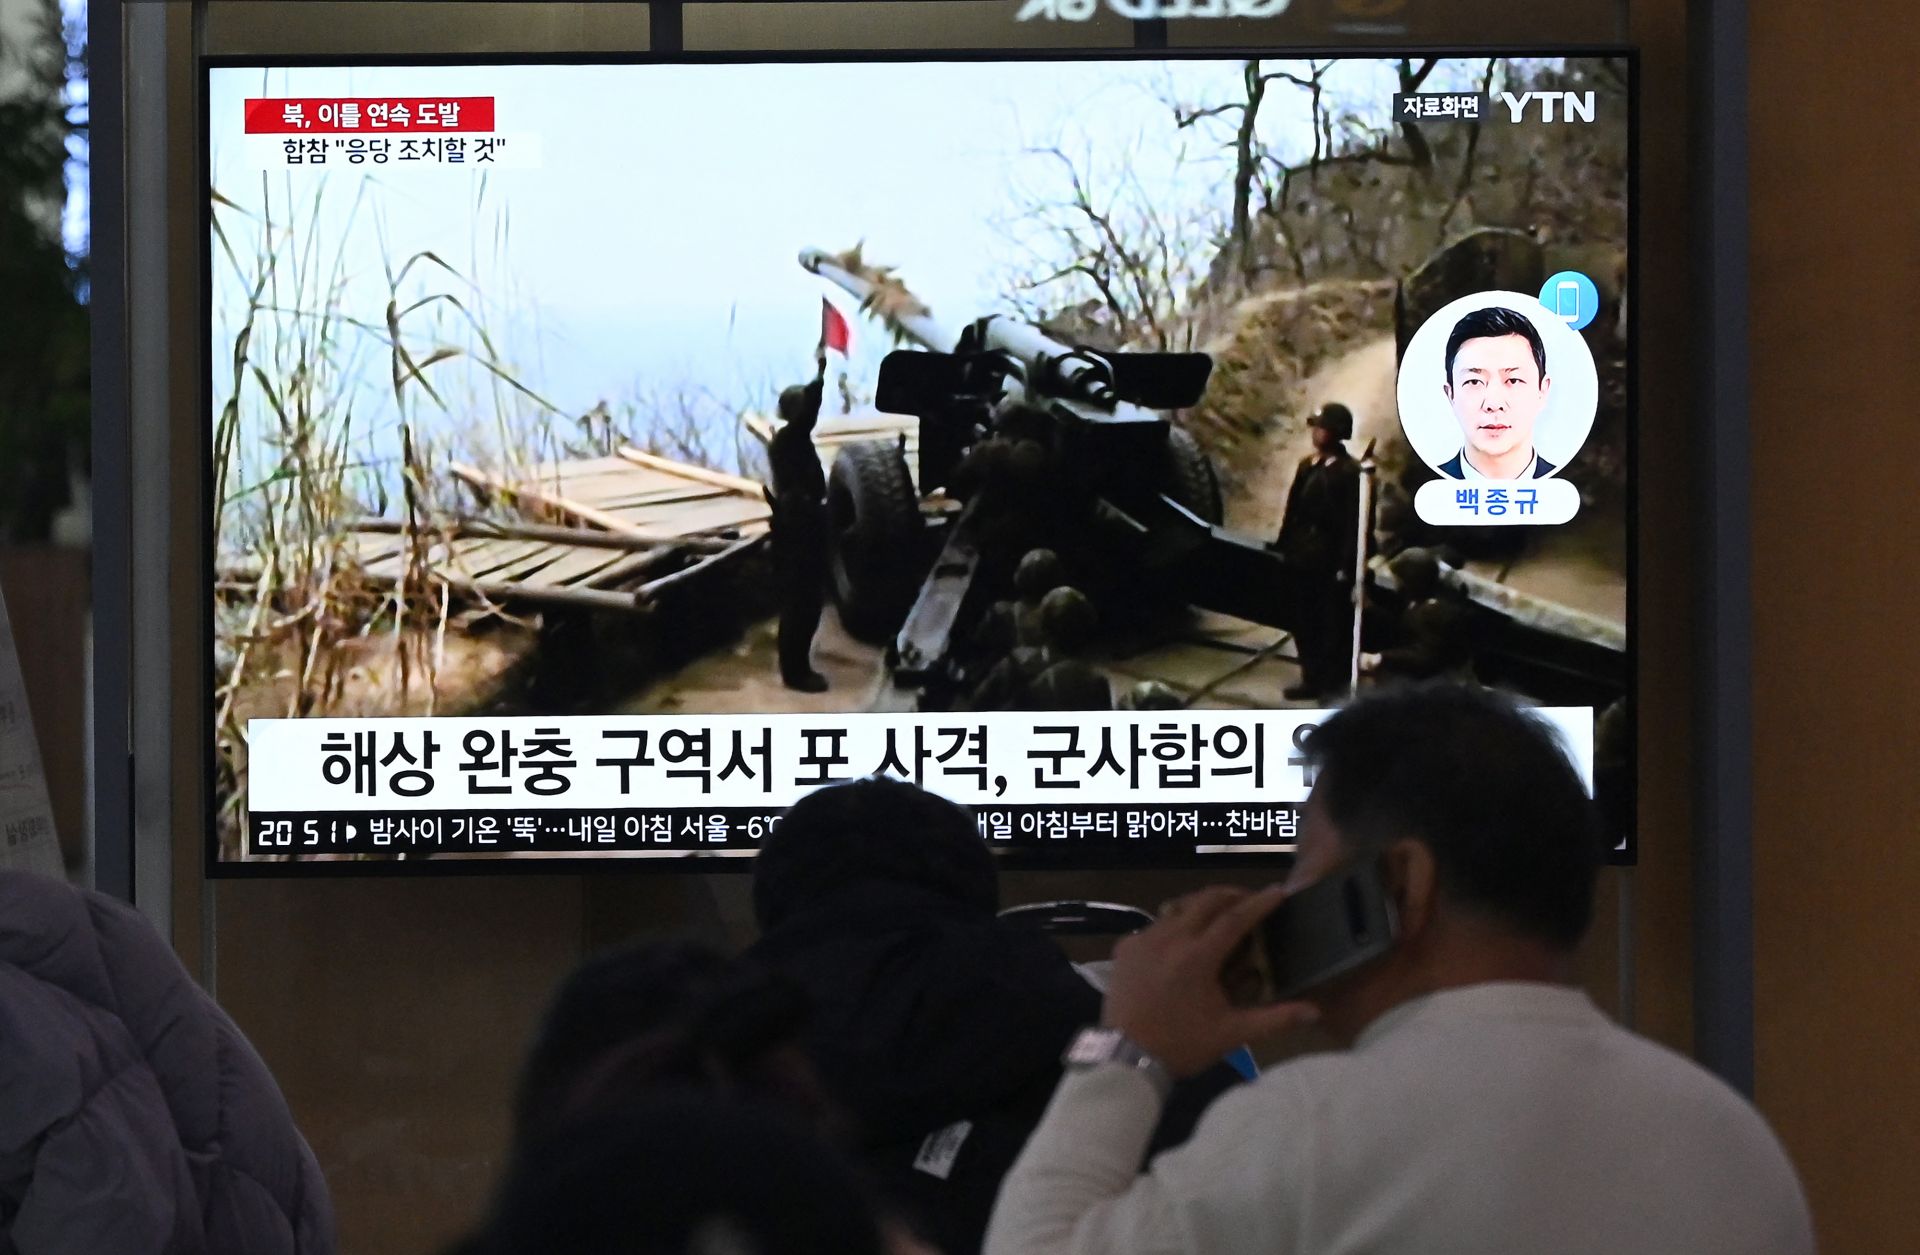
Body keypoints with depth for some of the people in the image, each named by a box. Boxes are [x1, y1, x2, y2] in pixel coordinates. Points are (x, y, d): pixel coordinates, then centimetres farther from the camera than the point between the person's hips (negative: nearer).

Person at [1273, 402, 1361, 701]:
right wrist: (1284, 546, 12)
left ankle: (1335, 684, 8)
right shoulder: (1308, 466, 10)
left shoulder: (1350, 473, -13)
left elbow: (1354, 522, -15)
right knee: (1305, 621, 14)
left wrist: (1346, 565, -17)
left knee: (1334, 625, 0)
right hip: (1304, 558, 8)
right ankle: (1313, 679, 25)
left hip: (1331, 562, -8)